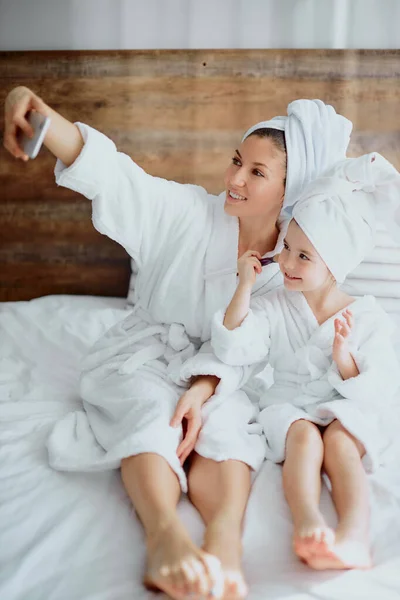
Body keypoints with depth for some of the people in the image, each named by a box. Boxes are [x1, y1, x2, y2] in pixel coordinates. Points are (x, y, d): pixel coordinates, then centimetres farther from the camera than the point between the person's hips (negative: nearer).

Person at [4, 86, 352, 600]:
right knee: (151, 406, -34)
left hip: (218, 375, 1)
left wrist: (203, 388, -29)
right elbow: (108, 171, -20)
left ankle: (225, 532, -56)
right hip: (143, 356, -1)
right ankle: (165, 534, -57)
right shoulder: (191, 212, -9)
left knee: (229, 418, -33)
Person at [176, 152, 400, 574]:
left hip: (346, 410, 0)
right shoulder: (275, 307, 3)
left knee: (339, 439, -32)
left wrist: (343, 357, -23)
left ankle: (354, 535, -51)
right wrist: (244, 288, -15)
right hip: (289, 406, 1)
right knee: (305, 435, -32)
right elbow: (233, 349, -11)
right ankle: (307, 524, -51)